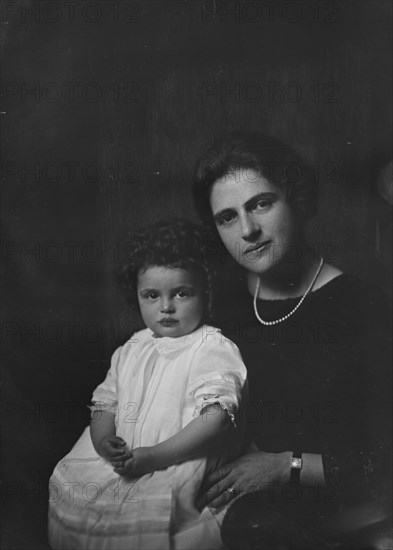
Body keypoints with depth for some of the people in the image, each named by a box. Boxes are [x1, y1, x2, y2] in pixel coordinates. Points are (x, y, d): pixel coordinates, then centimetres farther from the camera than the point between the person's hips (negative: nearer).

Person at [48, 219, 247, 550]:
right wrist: (104, 441, -6)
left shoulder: (214, 349, -4)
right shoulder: (131, 351, 17)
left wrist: (154, 455, -19)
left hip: (178, 467, -6)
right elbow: (104, 404, 17)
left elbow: (216, 418, -15)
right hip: (119, 464, 6)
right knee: (67, 487, -8)